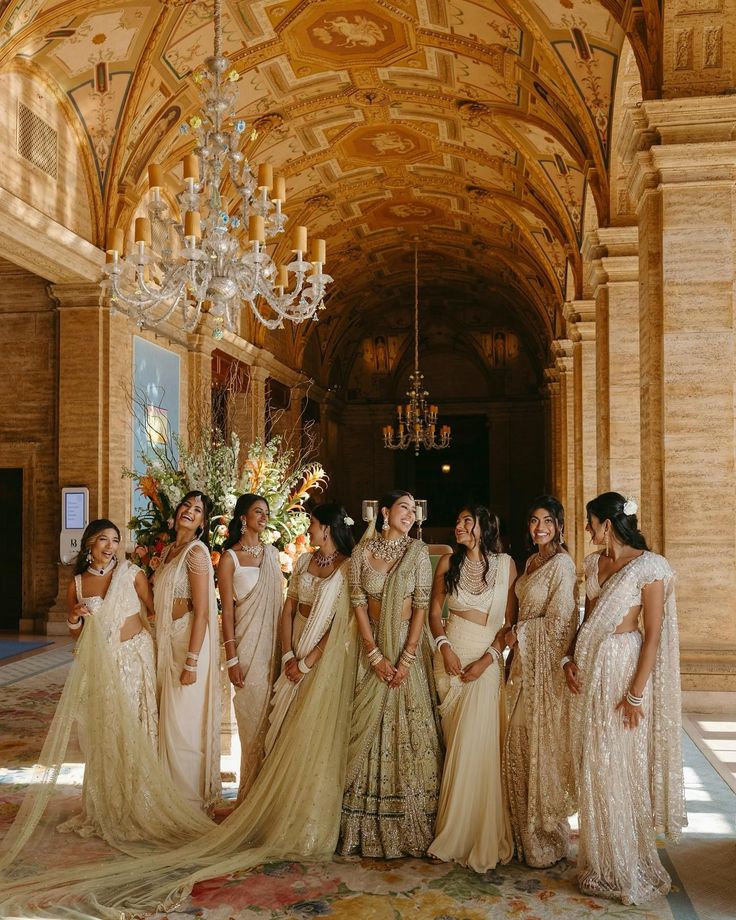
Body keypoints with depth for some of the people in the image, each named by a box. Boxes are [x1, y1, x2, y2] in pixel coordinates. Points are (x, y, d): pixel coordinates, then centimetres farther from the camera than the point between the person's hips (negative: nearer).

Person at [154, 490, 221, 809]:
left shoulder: (196, 551, -14)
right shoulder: (168, 550, 13)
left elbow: (202, 612, -19)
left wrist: (191, 662, -22)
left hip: (189, 641, -9)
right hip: (168, 641, 9)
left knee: (183, 721, -1)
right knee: (171, 719, 15)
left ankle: (191, 797, 13)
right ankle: (174, 790, 29)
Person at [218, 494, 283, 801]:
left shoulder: (272, 553, 11)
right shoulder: (229, 557, -3)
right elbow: (227, 611, -6)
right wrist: (231, 659, -11)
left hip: (275, 642, 4)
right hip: (248, 643, -4)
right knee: (253, 718, 0)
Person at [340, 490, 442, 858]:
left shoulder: (417, 551, -2)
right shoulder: (362, 551, 0)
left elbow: (421, 607, -5)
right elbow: (358, 604, -2)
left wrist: (407, 659, -12)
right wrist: (376, 655, -9)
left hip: (409, 647, -1)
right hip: (373, 647, 1)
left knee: (411, 727, 0)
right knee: (370, 728, 4)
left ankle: (410, 826, 11)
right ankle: (369, 827, 15)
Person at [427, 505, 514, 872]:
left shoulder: (505, 564, -1)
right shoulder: (448, 562, 6)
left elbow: (510, 619, -3)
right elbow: (434, 611, 8)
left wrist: (488, 658, -12)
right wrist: (444, 645, -9)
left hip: (488, 658, -2)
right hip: (453, 655, 2)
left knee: (478, 742, -7)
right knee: (457, 742, 5)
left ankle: (479, 836, 9)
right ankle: (457, 832, 17)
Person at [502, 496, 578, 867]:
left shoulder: (562, 564, -13)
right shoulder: (531, 562, 13)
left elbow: (559, 622, -17)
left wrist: (518, 632, -8)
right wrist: (514, 629, 4)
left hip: (547, 665, -8)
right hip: (525, 662, 8)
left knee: (542, 746, 0)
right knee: (520, 744, 11)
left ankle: (547, 840, 15)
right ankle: (526, 834, 24)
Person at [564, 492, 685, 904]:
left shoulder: (648, 566, -13)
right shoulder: (594, 562, 9)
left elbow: (653, 634, -14)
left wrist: (636, 692, -16)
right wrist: (571, 658, 3)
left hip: (622, 668, -7)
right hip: (589, 668, 7)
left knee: (617, 766, 1)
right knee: (591, 765, 13)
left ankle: (627, 869, 19)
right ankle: (601, 861, 27)